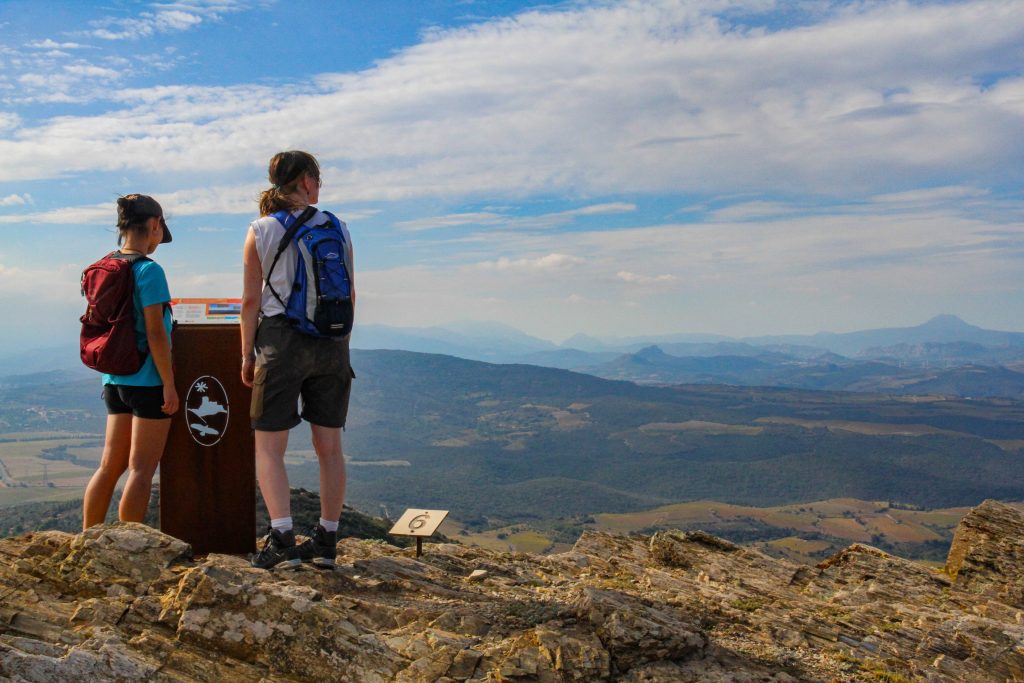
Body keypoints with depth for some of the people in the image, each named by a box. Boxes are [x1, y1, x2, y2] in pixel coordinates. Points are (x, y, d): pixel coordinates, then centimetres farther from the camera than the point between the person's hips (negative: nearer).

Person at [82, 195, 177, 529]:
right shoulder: (149, 270, -14)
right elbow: (155, 333, -18)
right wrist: (169, 384, -13)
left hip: (115, 380, 7)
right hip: (147, 380, -7)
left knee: (110, 466, 15)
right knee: (141, 469, 0)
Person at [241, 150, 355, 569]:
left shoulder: (261, 231, -1)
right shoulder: (338, 228, 4)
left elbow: (251, 301, -3)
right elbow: (349, 296, 6)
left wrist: (248, 354, 5)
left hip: (280, 339, -3)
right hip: (331, 343, 3)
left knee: (268, 446, 3)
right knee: (329, 445, 9)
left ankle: (281, 540, -8)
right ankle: (326, 541, 16)